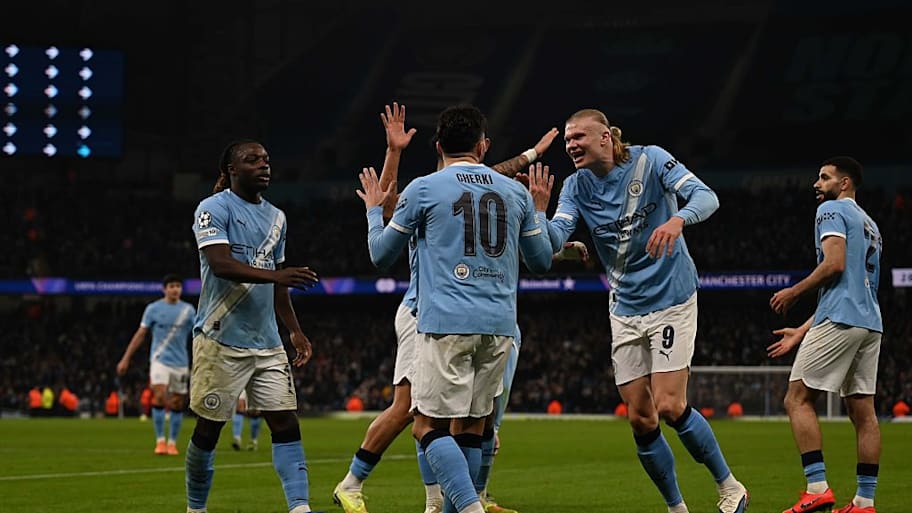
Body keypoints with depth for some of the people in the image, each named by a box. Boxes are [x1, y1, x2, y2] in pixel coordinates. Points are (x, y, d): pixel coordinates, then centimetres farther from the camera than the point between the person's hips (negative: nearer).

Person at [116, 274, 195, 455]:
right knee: (160, 396, -18)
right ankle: (160, 441, -11)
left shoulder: (188, 310, 6)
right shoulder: (153, 309, 2)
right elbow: (140, 335, 5)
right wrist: (126, 359, 1)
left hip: (180, 362, 2)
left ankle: (172, 443, 15)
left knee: (178, 403, 3)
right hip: (160, 359, -2)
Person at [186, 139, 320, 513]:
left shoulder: (275, 218, 16)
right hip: (221, 339, -6)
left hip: (267, 344, 6)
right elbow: (220, 264, -22)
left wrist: (294, 330, 17)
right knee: (208, 429, 2)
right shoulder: (213, 209, -6)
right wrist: (275, 275, -33)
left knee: (285, 422, -5)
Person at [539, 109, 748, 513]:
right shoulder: (576, 187, 0)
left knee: (669, 407, -14)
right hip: (625, 309, 5)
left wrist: (677, 219, -42)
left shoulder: (650, 161, -11)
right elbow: (553, 240, -13)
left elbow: (706, 197, -22)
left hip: (671, 300, -5)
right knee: (640, 420, 2)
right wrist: (537, 210, -32)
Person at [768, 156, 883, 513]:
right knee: (862, 410, 5)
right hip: (871, 323, 9)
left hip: (840, 322, -9)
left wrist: (793, 293, -2)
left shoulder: (832, 210, 0)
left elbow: (834, 264, -15)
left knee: (797, 400, -6)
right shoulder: (870, 225, 27)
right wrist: (803, 333, 27)